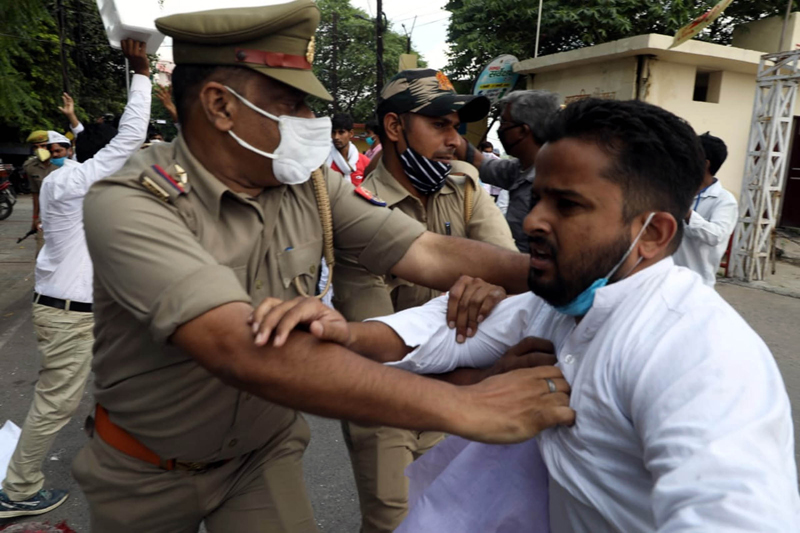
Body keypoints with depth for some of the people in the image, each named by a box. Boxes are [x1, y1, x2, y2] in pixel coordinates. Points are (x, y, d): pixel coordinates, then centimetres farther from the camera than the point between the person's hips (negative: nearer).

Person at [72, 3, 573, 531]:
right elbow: (245, 351, -42)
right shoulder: (129, 206, -28)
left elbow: (429, 253, -16)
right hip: (146, 472, -2)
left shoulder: (311, 186, -12)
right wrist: (465, 407, -45)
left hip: (265, 452, 3)